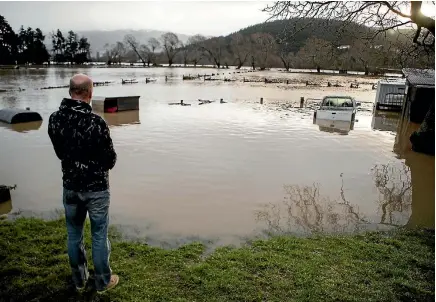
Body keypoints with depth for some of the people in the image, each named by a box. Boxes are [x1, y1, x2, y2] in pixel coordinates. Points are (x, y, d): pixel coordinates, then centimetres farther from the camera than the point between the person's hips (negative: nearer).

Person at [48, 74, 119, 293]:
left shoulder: (55, 119, -7)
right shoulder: (96, 122, -23)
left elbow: (60, 152, 6)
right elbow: (110, 160, -15)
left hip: (70, 186, 5)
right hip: (96, 188, -5)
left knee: (74, 234, 18)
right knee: (99, 235, 10)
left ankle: (79, 280, 35)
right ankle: (103, 281, 26)